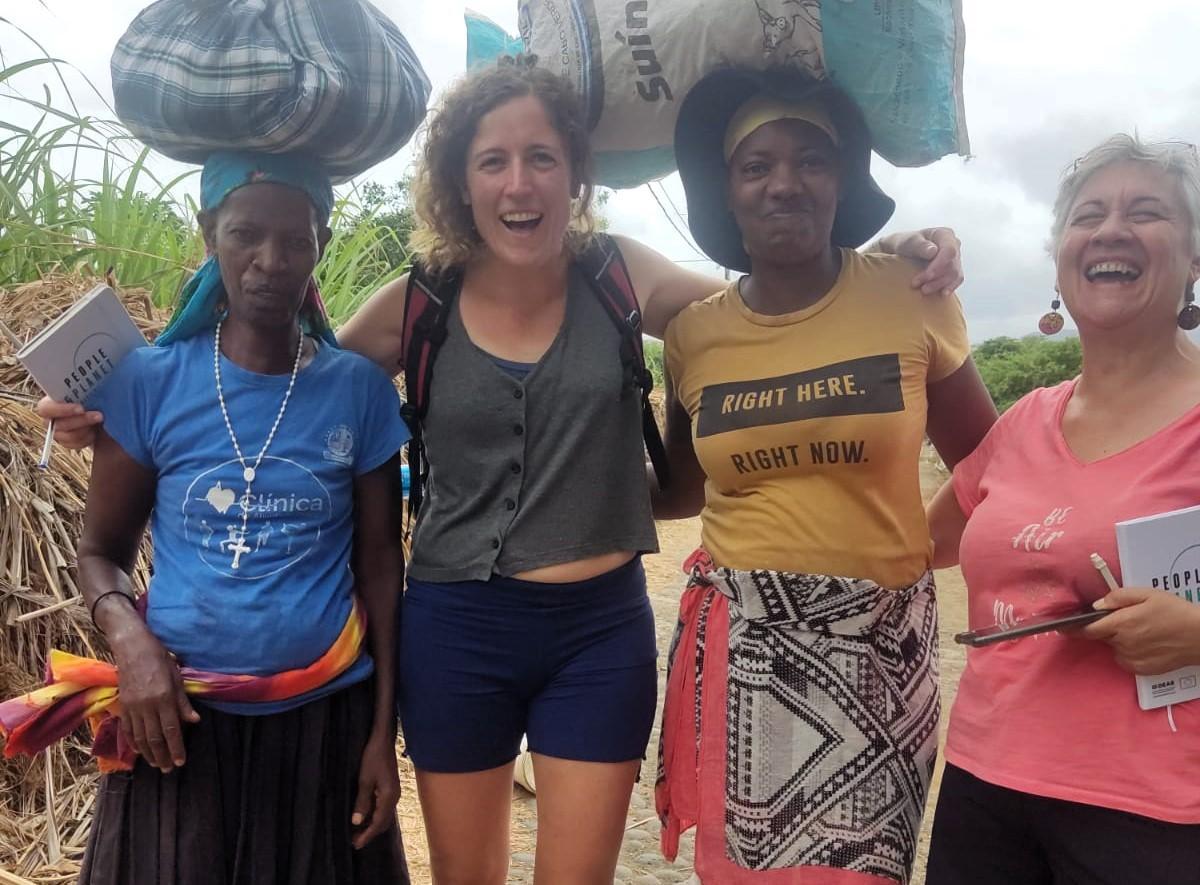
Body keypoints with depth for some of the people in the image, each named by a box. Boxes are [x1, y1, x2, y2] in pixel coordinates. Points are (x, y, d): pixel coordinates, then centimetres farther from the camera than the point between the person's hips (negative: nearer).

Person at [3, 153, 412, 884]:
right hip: (182, 717, 0)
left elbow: (380, 566, 0)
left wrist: (383, 731, -1)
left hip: (326, 719, 1)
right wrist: (131, 642, -17)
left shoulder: (360, 390, -3)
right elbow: (102, 552, 3)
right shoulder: (148, 381, -3)